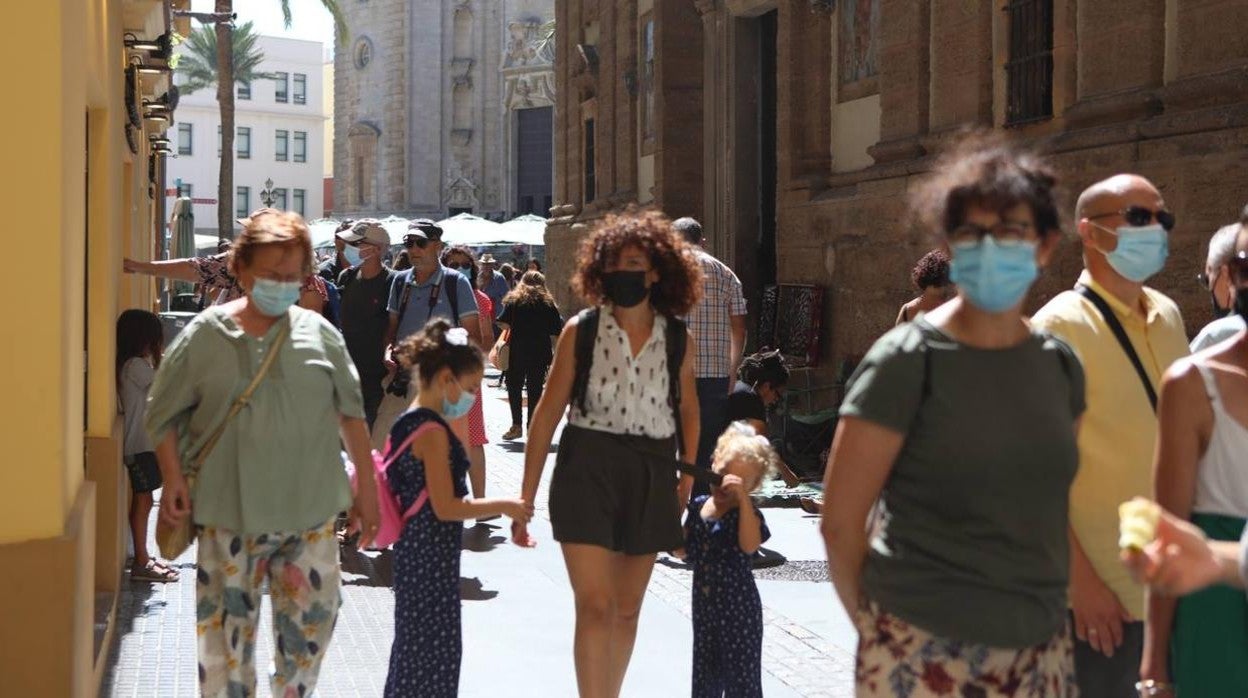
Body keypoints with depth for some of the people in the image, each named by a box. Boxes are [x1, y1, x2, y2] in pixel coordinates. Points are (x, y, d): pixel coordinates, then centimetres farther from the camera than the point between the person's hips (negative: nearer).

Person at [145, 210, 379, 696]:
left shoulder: (319, 333, 2)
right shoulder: (206, 335, -3)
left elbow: (350, 412, 9)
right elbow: (163, 414, 4)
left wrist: (366, 486, 10)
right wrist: (173, 478, -8)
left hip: (312, 513, 2)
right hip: (231, 517, -2)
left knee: (312, 620, 9)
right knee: (227, 626, 3)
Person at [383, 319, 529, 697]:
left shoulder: (406, 423, 10)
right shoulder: (433, 432, -19)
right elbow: (445, 507, -22)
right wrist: (504, 506, -13)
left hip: (414, 549, 10)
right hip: (432, 554, -10)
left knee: (417, 645, 17)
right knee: (431, 651, -2)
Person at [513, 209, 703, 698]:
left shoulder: (678, 341, 1)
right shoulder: (580, 332, -4)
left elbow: (688, 410, 15)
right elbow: (548, 412, -1)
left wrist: (688, 477, 10)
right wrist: (526, 497, -3)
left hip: (651, 476, 3)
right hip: (587, 469, -3)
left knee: (627, 610, 13)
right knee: (595, 606, -11)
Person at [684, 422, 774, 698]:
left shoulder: (747, 512, -13)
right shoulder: (698, 506, 3)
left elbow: (749, 546, -32)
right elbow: (683, 550, 11)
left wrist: (742, 497, -32)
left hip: (738, 606, -6)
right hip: (704, 601, 6)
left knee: (741, 671, 1)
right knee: (705, 667, 17)